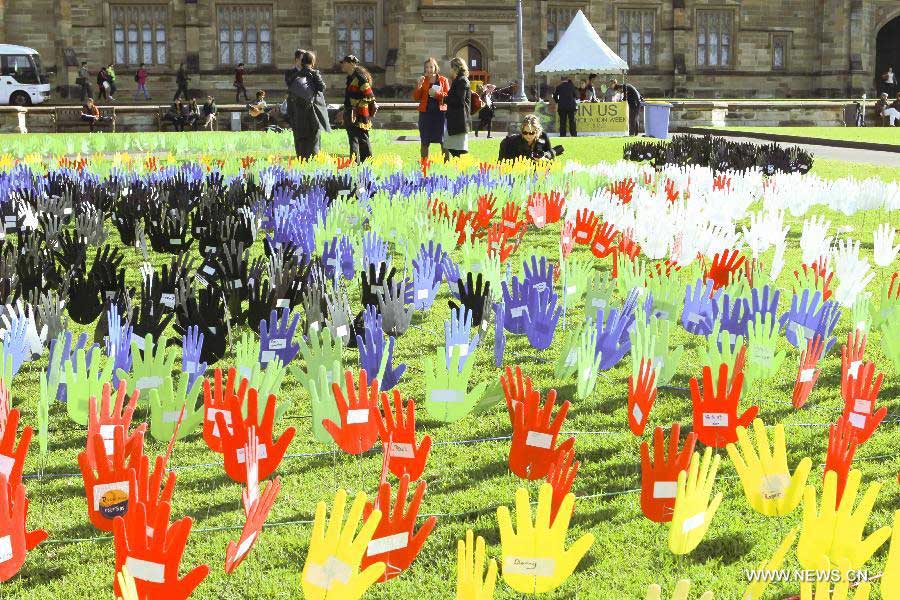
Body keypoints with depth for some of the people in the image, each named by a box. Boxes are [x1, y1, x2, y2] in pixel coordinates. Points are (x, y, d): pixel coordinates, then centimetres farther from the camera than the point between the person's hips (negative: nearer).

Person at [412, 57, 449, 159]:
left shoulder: (443, 80, 7)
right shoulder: (423, 80, 12)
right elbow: (416, 98, 6)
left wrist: (437, 94, -14)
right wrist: (419, 85, -8)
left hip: (440, 112, -2)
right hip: (425, 112, 2)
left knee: (443, 141, -5)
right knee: (424, 142, 1)